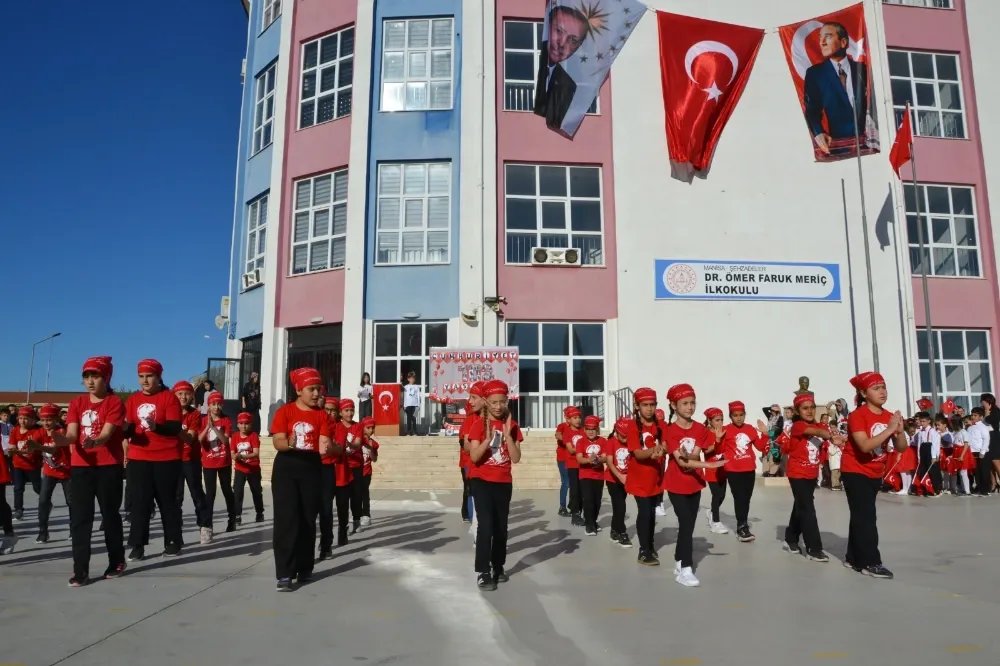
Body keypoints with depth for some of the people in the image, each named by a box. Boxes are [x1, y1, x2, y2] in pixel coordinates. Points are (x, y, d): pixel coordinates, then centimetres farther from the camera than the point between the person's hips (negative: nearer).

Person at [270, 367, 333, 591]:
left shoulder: (322, 415, 5)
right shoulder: (284, 411, -1)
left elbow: (324, 443, -5)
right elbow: (277, 442, -9)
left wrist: (326, 447, -30)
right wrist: (289, 443, -32)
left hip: (312, 469, 2)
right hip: (286, 468, -2)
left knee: (308, 520, 7)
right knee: (286, 519, -6)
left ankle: (304, 569, 20)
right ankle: (285, 574, -4)